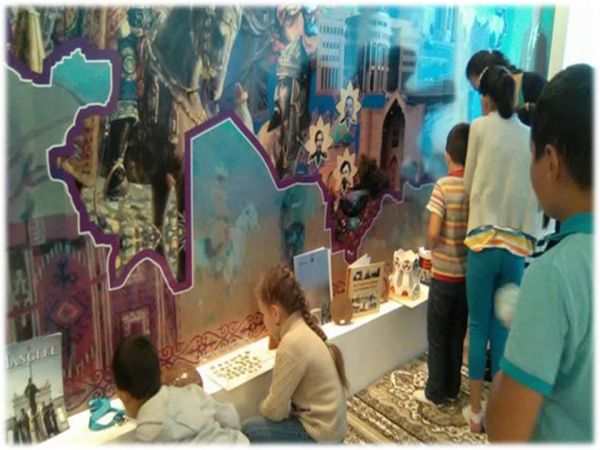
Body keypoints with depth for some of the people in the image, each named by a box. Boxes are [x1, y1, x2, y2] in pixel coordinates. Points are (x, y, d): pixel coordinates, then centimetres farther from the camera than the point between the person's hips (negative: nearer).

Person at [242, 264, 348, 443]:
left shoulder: (293, 343, -27)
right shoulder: (305, 329, 0)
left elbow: (275, 410, -18)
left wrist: (263, 407, 1)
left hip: (320, 436, -8)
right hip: (329, 425, 8)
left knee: (249, 431, -1)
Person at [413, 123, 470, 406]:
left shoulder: (444, 186, -16)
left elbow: (433, 233, -19)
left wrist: (434, 250, 1)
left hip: (443, 274, -5)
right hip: (468, 273, 5)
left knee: (437, 336, 10)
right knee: (457, 335, 18)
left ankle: (435, 392, 21)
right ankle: (451, 389, 31)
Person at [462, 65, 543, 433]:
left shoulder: (480, 127, -3)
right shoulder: (531, 137, 6)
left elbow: (469, 183, 4)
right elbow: (538, 196, 8)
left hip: (485, 240, -3)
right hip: (518, 244, 3)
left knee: (479, 326, 8)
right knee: (504, 327, 14)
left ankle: (476, 410, 19)